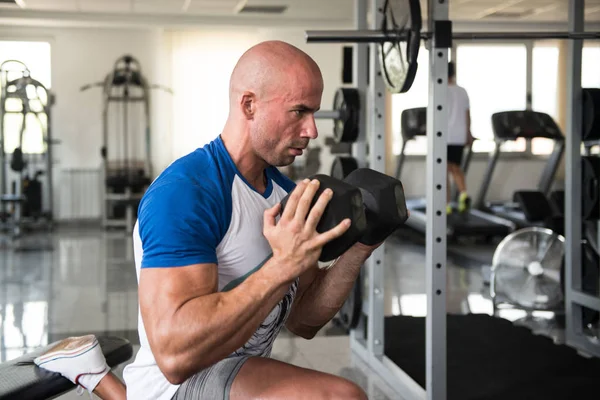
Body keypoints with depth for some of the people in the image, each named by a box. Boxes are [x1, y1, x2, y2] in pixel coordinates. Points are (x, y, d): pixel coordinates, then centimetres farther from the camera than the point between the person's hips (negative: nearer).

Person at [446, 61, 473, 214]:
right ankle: (463, 193, -8)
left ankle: (447, 204, 1)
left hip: (445, 136, -5)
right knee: (456, 168, 16)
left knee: (444, 170, 3)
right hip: (459, 137, 5)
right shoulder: (462, 91, 9)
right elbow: (467, 115, 10)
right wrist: (468, 134, 17)